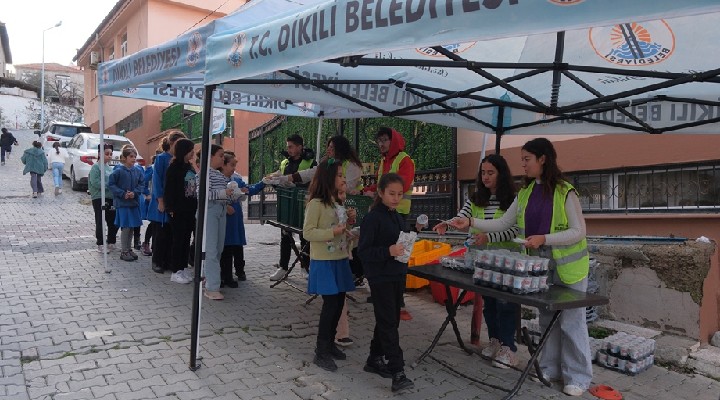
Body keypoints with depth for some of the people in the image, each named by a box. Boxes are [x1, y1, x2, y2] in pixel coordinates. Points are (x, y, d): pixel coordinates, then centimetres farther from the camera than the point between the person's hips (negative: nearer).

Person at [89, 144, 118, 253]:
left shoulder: (110, 168, 14)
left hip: (111, 198, 6)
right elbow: (95, 182, -17)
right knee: (100, 222, 1)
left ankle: (111, 242, 23)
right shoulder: (96, 166, -6)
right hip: (99, 198, -6)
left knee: (113, 222, 9)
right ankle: (100, 244, 11)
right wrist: (108, 185, -17)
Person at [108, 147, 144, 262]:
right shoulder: (118, 171, -9)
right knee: (125, 227, -3)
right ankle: (123, 251, 8)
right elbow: (111, 184, -7)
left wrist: (134, 193, -11)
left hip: (134, 202, 5)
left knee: (132, 227, 11)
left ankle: (129, 249, 25)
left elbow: (141, 184, 7)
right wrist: (123, 194, -14)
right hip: (122, 203, -5)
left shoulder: (137, 171, 3)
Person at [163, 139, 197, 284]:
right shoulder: (174, 167, -9)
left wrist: (195, 206, 7)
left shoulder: (190, 167, 11)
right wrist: (171, 208, -16)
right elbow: (169, 189, -12)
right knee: (178, 240, 0)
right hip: (178, 211, -7)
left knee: (186, 239, 12)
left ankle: (184, 267, 22)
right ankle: (175, 272, 8)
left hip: (190, 209, 7)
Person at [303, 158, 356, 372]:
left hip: (339, 260, 8)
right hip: (324, 262, -8)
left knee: (338, 303, 11)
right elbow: (308, 232, -17)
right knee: (331, 304, -7)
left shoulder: (335, 202, 12)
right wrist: (332, 232, -25)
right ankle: (321, 352, 6)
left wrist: (346, 224, 4)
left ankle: (329, 343, 27)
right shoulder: (316, 203, -13)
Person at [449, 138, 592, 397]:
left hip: (568, 266, -6)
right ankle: (551, 369, 30)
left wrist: (543, 239, -26)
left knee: (571, 322, 3)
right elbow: (503, 224, 5)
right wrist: (471, 223, -5)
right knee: (547, 319, 16)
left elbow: (578, 232, -16)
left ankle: (578, 377, 18)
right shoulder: (525, 194, 4)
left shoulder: (565, 192, -15)